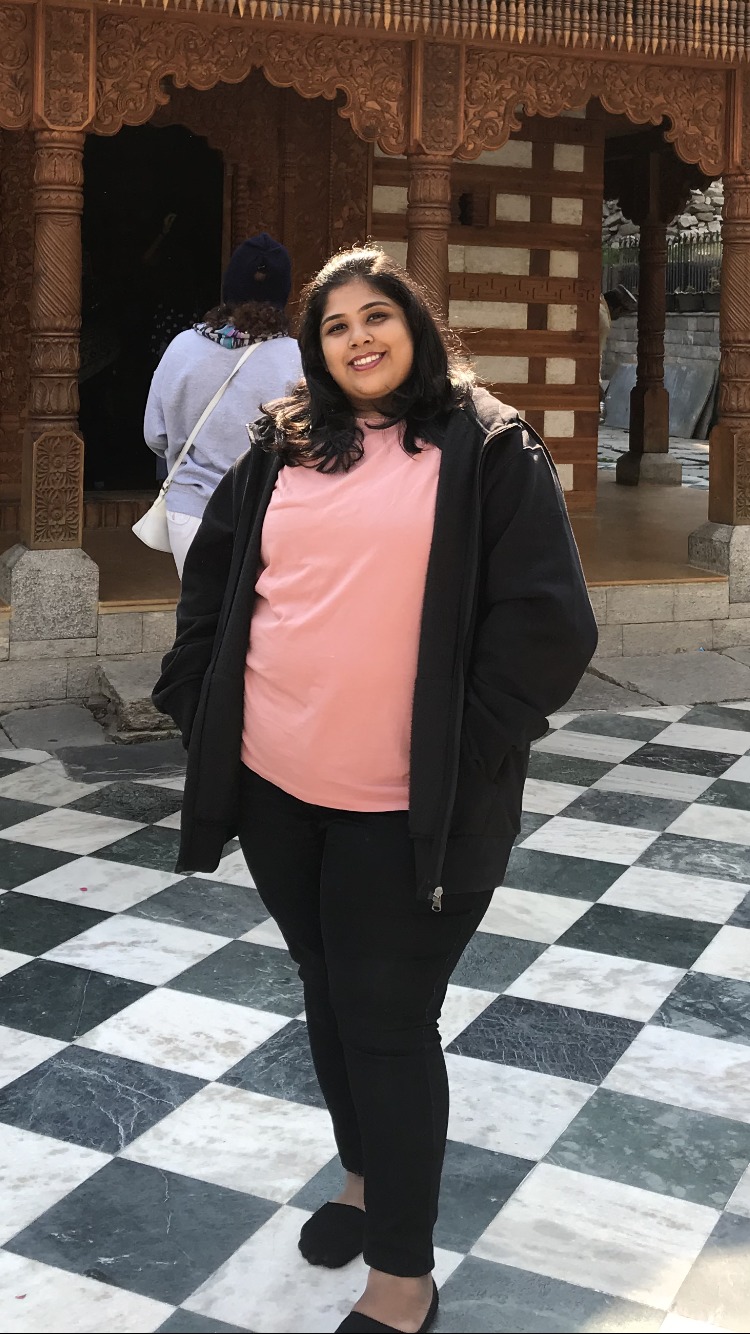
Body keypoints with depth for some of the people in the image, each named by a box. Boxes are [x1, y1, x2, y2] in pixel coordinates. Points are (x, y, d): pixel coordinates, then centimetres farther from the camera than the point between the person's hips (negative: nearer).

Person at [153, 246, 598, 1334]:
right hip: (276, 789, 5)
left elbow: (546, 622, -8)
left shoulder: (487, 449, -4)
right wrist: (197, 700, 8)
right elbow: (210, 581, 17)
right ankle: (365, 1173, 42)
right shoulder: (280, 451, 9)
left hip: (404, 805, -5)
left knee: (387, 1019, 0)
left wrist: (469, 750, -10)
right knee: (329, 990, 19)